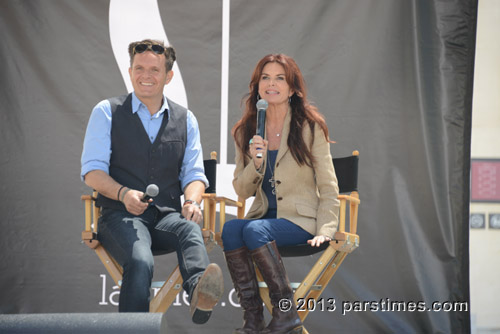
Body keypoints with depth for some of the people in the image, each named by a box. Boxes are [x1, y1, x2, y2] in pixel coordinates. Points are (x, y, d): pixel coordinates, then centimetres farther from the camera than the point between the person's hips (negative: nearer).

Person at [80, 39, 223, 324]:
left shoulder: (185, 119, 18)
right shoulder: (107, 112, 9)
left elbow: (194, 173, 15)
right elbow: (92, 170, 2)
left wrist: (192, 202, -10)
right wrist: (123, 193, -19)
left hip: (167, 216, 2)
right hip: (121, 215, -1)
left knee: (191, 230, -37)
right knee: (140, 261, -36)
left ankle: (199, 292, -65)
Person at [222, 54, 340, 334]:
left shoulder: (310, 127, -1)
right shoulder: (246, 131, 10)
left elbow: (328, 188, 0)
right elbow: (242, 191, 10)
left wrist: (325, 231, -12)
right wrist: (255, 163, -10)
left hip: (300, 219, -4)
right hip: (264, 215, 4)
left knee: (254, 230, -32)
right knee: (230, 229, -28)